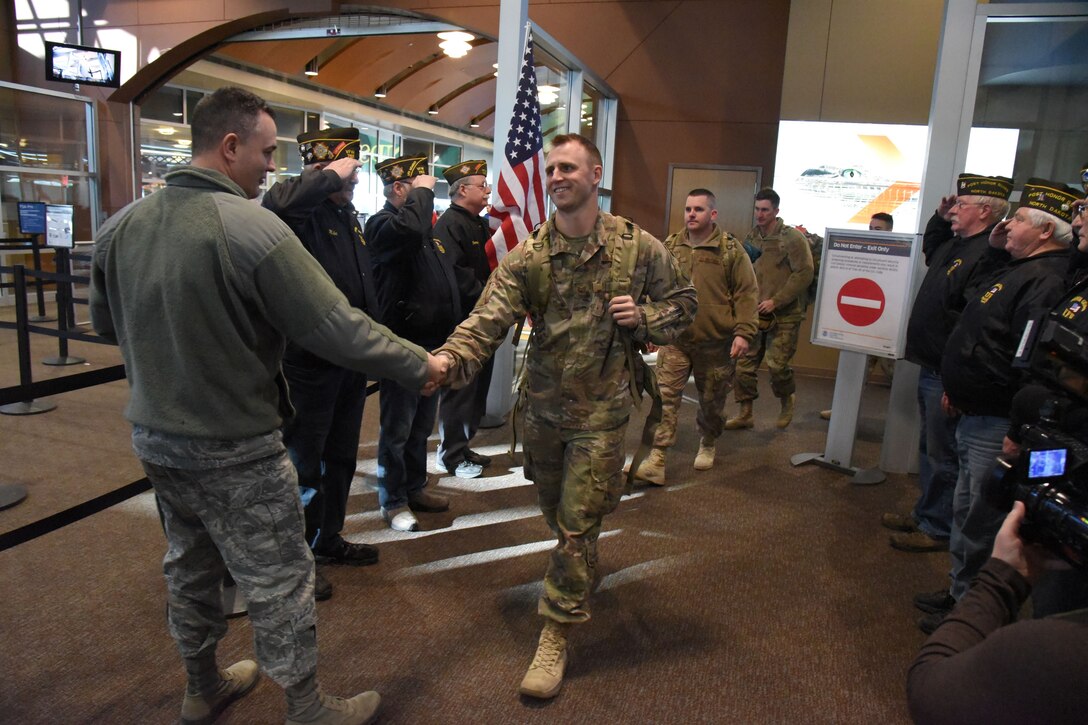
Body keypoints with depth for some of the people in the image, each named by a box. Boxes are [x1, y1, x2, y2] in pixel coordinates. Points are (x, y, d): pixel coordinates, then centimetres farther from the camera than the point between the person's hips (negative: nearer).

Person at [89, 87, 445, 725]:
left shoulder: (122, 226, -1)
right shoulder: (254, 229, -23)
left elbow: (105, 322, 13)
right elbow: (340, 331, -23)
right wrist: (421, 365, -11)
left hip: (154, 436, 8)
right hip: (234, 450, -7)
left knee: (190, 564, 24)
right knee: (280, 580, 8)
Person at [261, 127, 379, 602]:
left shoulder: (347, 216, 12)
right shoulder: (301, 212, -16)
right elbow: (276, 202, -43)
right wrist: (330, 176, -28)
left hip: (350, 363, 9)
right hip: (310, 366, -9)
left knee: (341, 459, 21)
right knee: (305, 466, 6)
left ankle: (328, 540, 40)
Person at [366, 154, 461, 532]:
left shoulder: (425, 229, 18)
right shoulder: (381, 223, -10)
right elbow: (409, 229, -35)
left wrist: (452, 331, 20)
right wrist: (422, 192, -17)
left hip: (432, 345, 9)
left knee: (421, 426, 18)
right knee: (397, 429, 3)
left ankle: (415, 488, 32)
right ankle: (393, 502, 16)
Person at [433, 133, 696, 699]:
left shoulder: (638, 248, -7)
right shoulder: (526, 257, -6)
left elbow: (682, 303, 7)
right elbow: (489, 318, -20)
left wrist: (643, 318, -15)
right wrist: (449, 358, -40)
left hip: (600, 410, -3)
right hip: (541, 405, 3)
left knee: (577, 526, -1)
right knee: (554, 512, 22)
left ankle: (555, 636, 16)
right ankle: (582, 572, 54)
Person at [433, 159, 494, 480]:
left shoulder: (480, 225, 17)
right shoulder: (449, 223, -13)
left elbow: (491, 265, 21)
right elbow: (454, 272, -24)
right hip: (462, 320, -9)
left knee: (478, 386, 16)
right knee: (459, 388, -1)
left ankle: (461, 445, 30)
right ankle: (452, 455, 13)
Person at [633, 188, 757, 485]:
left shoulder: (731, 249, -3)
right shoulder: (670, 247, 6)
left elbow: (746, 294, -3)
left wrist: (743, 332, -10)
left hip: (715, 343, -1)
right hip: (674, 339, 2)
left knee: (712, 400, 14)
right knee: (665, 397, -7)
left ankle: (707, 445, 39)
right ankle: (657, 460, -6)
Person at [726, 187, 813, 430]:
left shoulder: (792, 238, -8)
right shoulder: (751, 238, 10)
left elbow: (804, 274, -13)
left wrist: (776, 301, -17)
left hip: (784, 316, -5)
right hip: (755, 315, 5)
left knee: (777, 365, -9)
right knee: (744, 364, 4)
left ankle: (787, 402, 22)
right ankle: (745, 415, 18)